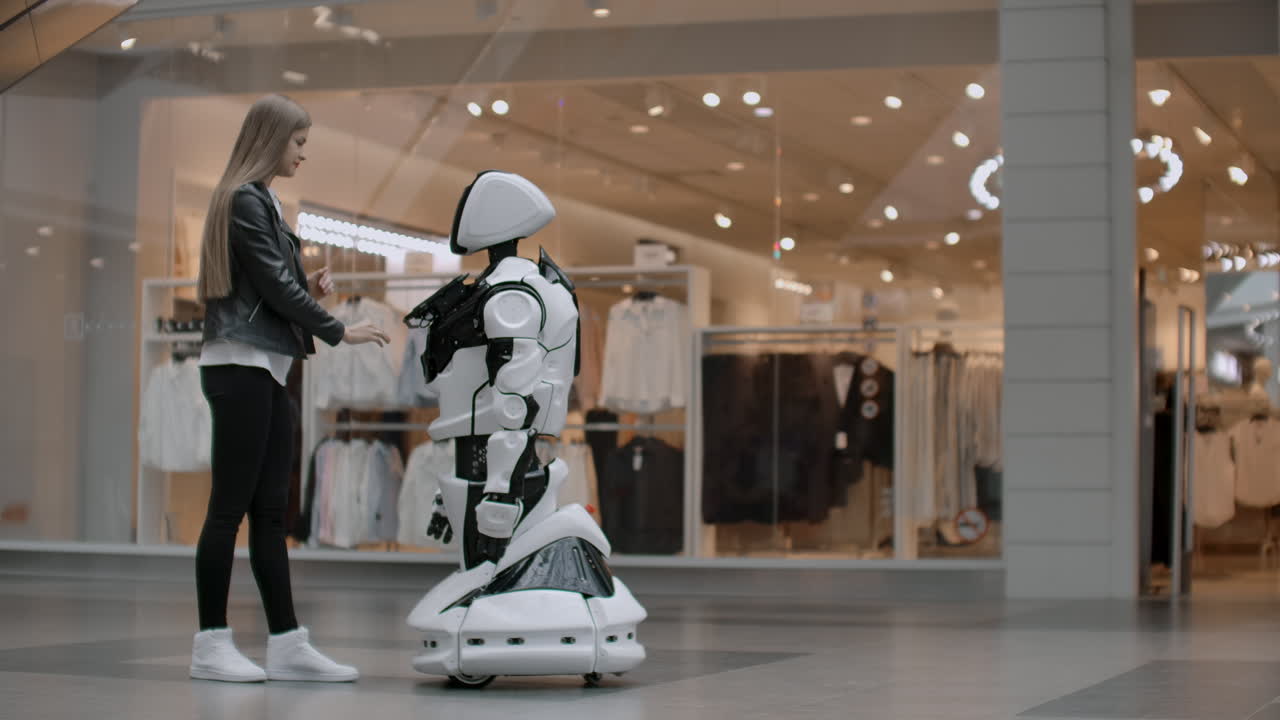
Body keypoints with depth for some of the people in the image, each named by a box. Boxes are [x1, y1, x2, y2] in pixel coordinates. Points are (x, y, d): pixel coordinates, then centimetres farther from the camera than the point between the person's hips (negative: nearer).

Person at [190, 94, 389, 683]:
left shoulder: (260, 201, 19)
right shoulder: (246, 201, -9)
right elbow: (273, 284, -13)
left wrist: (307, 289, 4)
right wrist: (338, 332, -8)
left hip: (265, 369, 9)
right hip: (240, 367, -9)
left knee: (270, 511, 5)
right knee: (231, 506, -6)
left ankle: (286, 645, 5)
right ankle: (210, 645, -1)